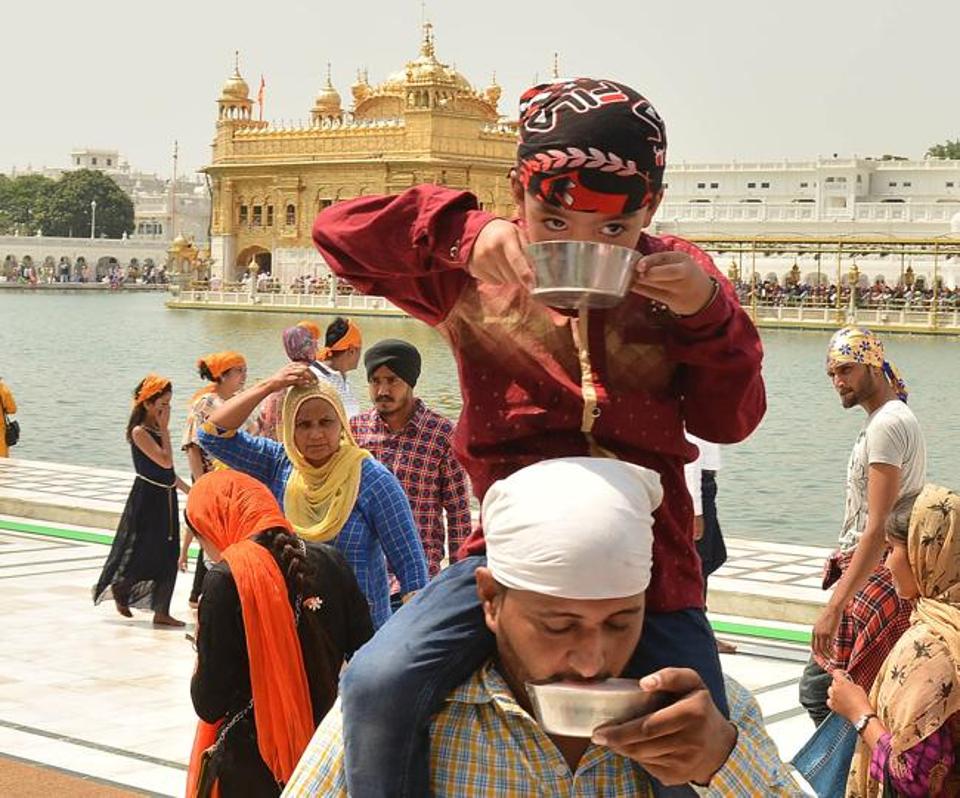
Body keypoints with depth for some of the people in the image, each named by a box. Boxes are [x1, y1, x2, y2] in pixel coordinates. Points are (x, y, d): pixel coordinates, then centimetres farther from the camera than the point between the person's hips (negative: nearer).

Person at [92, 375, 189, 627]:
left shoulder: (157, 430, 10)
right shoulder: (140, 432, -15)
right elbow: (165, 461, -22)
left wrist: (188, 489, 19)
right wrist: (164, 429, -16)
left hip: (166, 497, 8)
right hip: (147, 498, -8)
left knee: (167, 556, 6)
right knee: (141, 553, 0)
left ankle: (161, 611, 10)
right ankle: (119, 589, 26)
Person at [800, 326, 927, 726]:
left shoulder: (886, 425, -16)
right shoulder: (894, 417, 16)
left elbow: (878, 528, -24)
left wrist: (835, 607, -27)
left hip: (876, 581, -10)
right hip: (875, 577, 10)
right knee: (816, 689, 12)